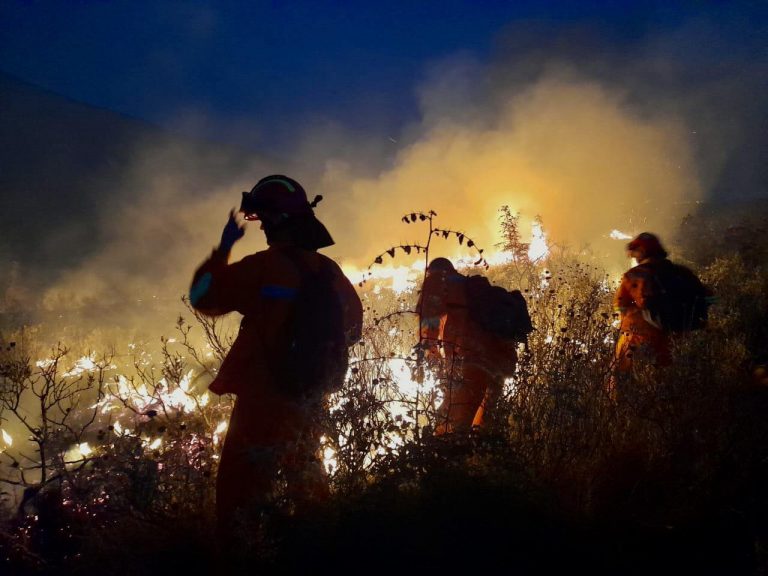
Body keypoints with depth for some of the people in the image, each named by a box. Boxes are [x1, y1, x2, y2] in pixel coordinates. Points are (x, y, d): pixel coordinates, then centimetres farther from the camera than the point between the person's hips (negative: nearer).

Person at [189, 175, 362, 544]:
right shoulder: (330, 270, 2)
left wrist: (223, 248, 1)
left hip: (263, 400, -7)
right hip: (310, 401, 7)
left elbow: (204, 298, -9)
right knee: (307, 481, 24)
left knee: (242, 491, -2)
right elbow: (352, 327, 13)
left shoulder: (264, 267, -17)